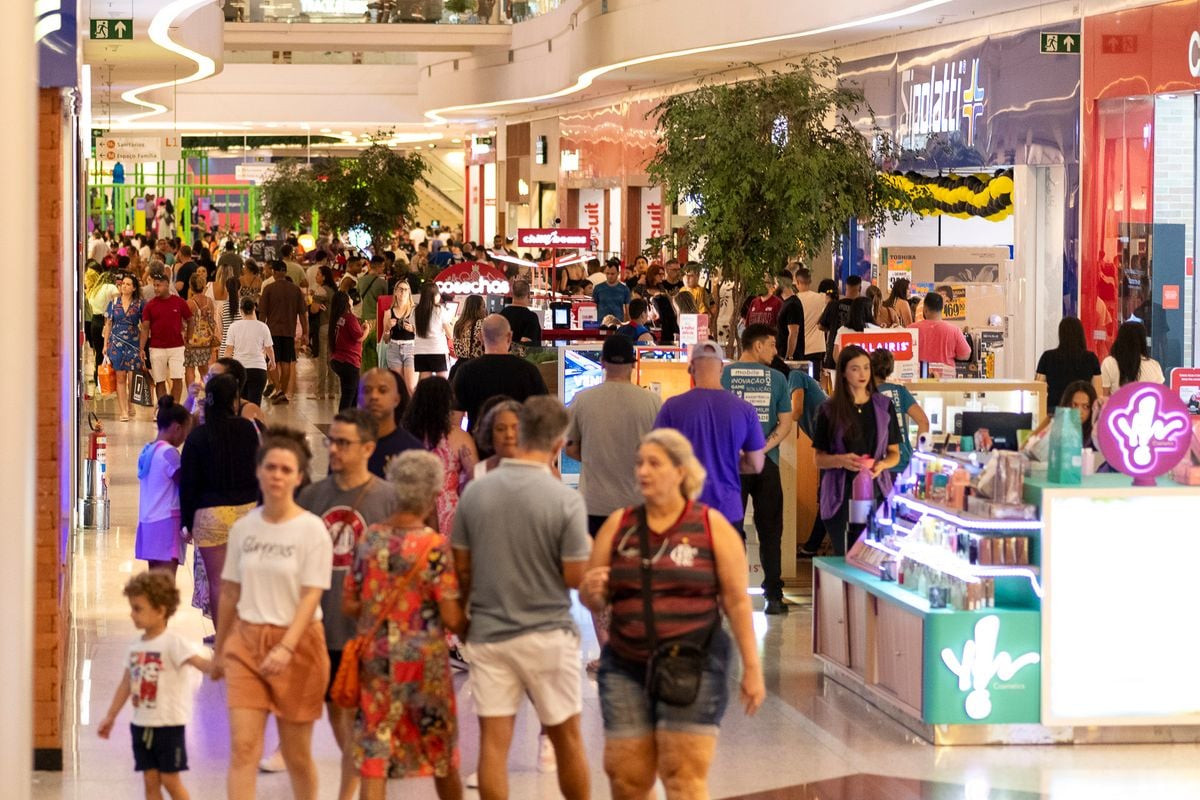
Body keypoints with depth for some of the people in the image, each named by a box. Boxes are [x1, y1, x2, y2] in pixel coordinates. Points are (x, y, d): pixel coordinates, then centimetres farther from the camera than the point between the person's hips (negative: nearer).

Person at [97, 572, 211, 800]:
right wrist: (110, 717, 21)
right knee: (150, 780, 8)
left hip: (169, 723, -6)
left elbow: (199, 661, -26)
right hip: (142, 723, 6)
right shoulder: (137, 646, 8)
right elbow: (126, 684, 16)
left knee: (170, 779, 0)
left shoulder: (172, 642, -13)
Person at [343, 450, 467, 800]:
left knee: (374, 754, 3)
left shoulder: (369, 539, -1)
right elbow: (451, 619, -14)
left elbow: (350, 604, 5)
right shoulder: (434, 545, -13)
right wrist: (469, 625, 8)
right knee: (441, 752, 16)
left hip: (375, 657, 3)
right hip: (423, 659, -3)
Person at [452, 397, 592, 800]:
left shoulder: (475, 491, -3)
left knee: (493, 741, 2)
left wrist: (461, 620, 18)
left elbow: (461, 567, 3)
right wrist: (588, 548, 10)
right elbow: (575, 577, -11)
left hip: (488, 633, 2)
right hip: (547, 633, -2)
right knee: (567, 738, 13)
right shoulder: (566, 500, -14)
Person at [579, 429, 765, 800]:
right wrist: (591, 592, -13)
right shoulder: (619, 525, 7)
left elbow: (737, 601, 0)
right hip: (626, 668, 3)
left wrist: (752, 668, -3)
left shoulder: (712, 526, 0)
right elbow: (594, 601, 12)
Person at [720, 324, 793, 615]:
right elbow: (785, 422, -3)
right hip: (767, 463, 1)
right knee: (770, 531, 8)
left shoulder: (724, 375, -2)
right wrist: (762, 448, -8)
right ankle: (773, 596, 6)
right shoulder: (776, 378, 1)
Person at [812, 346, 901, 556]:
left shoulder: (884, 406, 10)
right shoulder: (829, 410, 5)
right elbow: (819, 458, 6)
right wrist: (842, 460, -14)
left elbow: (894, 453, 14)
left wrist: (882, 464, -8)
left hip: (875, 491, 1)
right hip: (841, 493, -1)